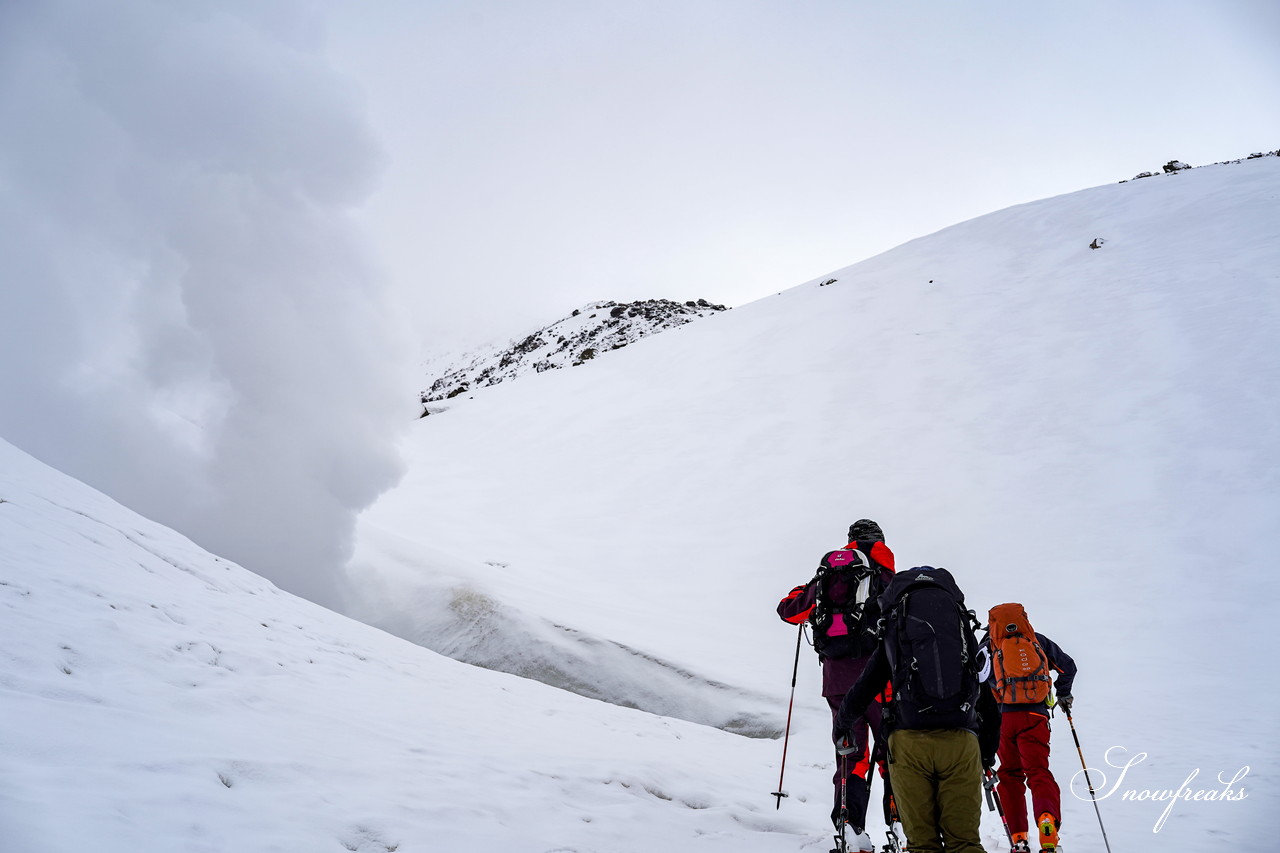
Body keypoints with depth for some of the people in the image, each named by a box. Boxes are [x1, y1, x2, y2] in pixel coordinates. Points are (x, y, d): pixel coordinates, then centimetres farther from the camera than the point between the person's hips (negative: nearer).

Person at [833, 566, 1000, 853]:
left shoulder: (892, 634, 14)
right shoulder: (966, 629, 17)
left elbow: (865, 685, 18)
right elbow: (986, 695, 19)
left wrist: (842, 723, 35)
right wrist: (988, 751, 30)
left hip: (909, 742, -1)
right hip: (961, 741, 1)